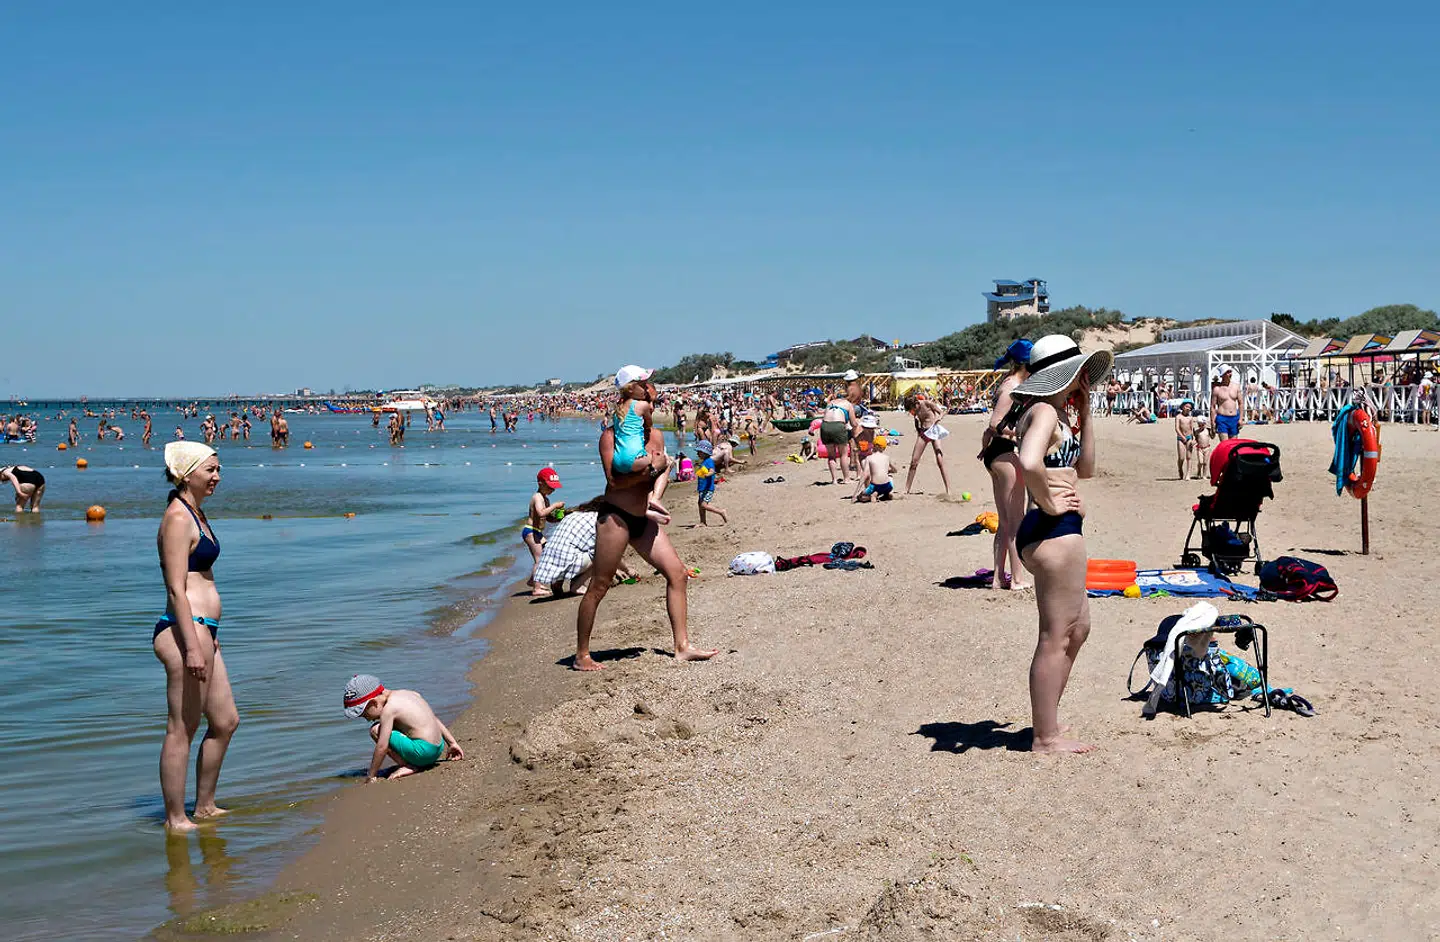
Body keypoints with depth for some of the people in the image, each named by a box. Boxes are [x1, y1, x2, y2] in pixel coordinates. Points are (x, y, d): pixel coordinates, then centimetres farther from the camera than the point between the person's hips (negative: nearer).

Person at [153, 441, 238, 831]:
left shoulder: (194, 514, 17)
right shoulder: (178, 518, -13)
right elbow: (176, 590, -19)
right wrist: (193, 646, -23)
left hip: (200, 631, 11)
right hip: (184, 631, -11)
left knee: (225, 722, 17)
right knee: (182, 730, -2)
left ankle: (204, 806, 28)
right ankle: (175, 819, 6)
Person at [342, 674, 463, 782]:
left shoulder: (389, 709, -12)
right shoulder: (408, 693, 13)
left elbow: (382, 746, -14)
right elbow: (434, 719, 17)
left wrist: (370, 776, -7)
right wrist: (452, 743, 21)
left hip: (424, 751, -10)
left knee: (375, 730, -8)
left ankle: (408, 766, -6)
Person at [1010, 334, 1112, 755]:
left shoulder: (1055, 413, 17)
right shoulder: (1044, 411, -15)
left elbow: (1084, 467, 23)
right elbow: (1029, 463, -34)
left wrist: (1085, 413, 17)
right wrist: (1049, 504, -20)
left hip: (1055, 532, 11)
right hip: (1054, 530, -11)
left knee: (1078, 627, 20)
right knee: (1056, 636, -3)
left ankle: (1047, 726, 28)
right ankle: (1046, 737, 6)